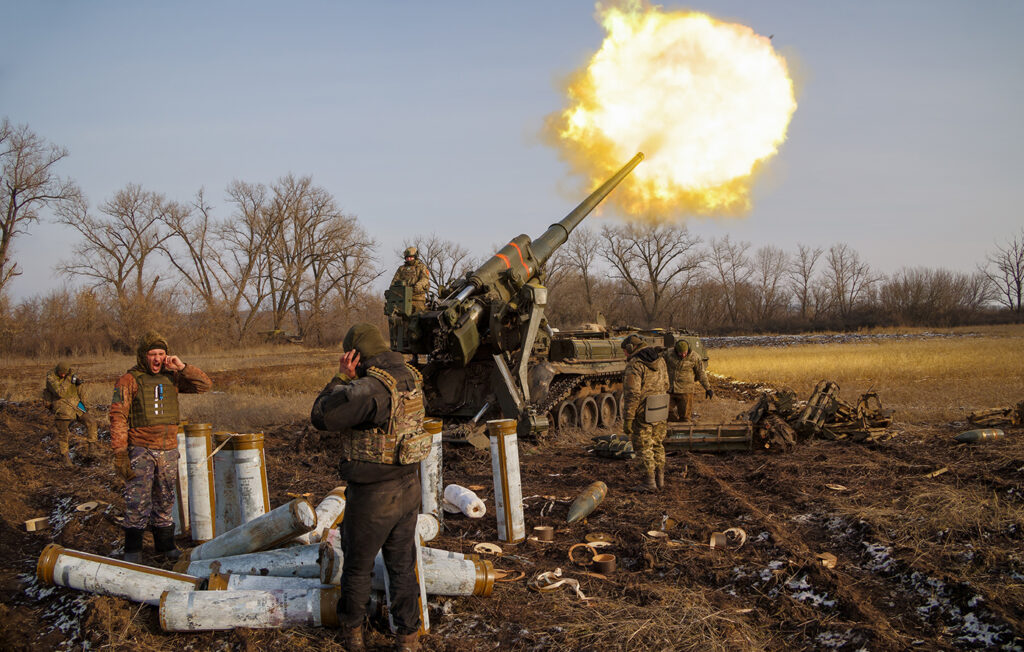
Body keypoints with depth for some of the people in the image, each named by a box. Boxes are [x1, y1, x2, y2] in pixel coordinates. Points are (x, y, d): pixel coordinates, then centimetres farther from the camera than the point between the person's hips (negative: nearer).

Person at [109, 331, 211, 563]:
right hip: (140, 450, -4)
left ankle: (164, 544, 25)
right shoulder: (129, 381, -5)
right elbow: (118, 418, -9)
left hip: (168, 450, 4)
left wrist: (182, 368, -7)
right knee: (138, 501, -7)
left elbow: (204, 385, 8)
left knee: (165, 501, 13)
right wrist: (120, 452, -15)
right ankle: (132, 549, 3)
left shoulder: (170, 378, 8)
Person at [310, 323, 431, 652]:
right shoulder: (410, 377, 1)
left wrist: (342, 378, -13)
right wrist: (353, 380, 8)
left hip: (373, 495, -7)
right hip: (408, 488, 7)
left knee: (358, 564, 15)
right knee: (403, 564, 17)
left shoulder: (369, 388, -25)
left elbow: (320, 416, -19)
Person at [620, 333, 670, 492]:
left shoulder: (635, 365, -17)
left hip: (642, 413, -7)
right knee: (657, 445, 18)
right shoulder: (659, 360, 7)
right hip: (659, 412, 7)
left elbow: (632, 394, -22)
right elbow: (665, 385, 14)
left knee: (643, 447, 3)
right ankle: (660, 479, 22)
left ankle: (649, 482, 5)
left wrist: (627, 419, -19)